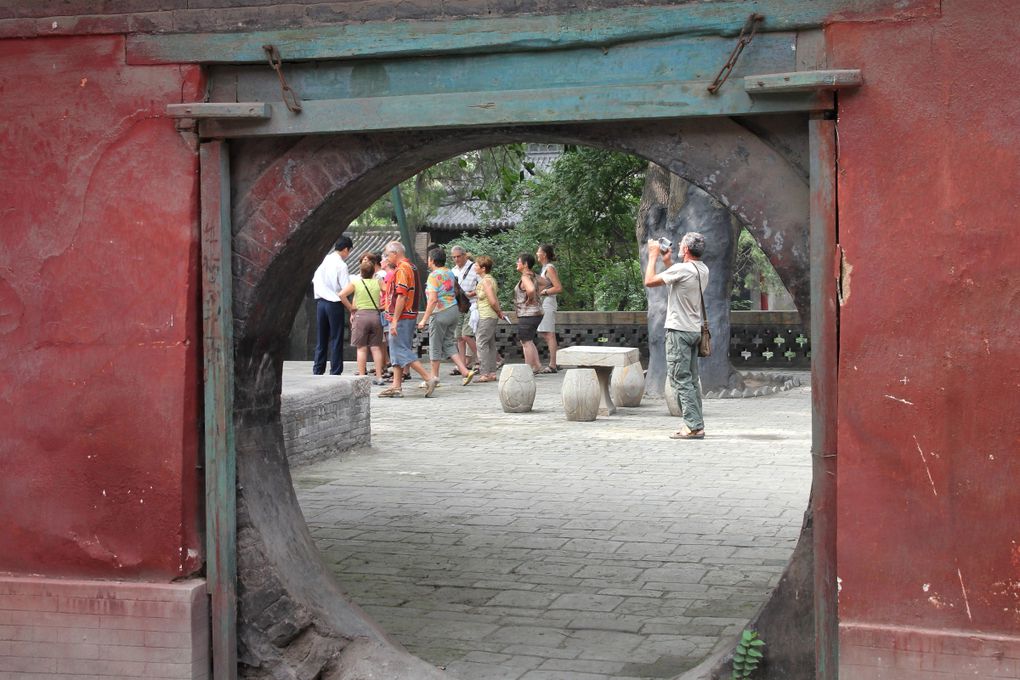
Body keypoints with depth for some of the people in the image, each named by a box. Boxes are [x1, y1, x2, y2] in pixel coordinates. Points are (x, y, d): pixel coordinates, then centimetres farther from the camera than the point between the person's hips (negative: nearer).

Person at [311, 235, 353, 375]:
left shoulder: (323, 260, 5)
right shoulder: (341, 265, -12)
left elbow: (314, 281, 12)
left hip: (320, 302, 6)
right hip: (334, 304, -6)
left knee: (321, 339, 12)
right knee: (336, 339, 1)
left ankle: (318, 371, 13)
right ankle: (335, 372, 2)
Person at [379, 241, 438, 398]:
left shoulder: (401, 269, -15)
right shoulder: (411, 267, 17)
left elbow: (401, 296, -22)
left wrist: (395, 320, -23)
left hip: (401, 318, -10)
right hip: (410, 316, 10)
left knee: (401, 351, -9)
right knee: (397, 352, 12)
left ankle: (429, 378, -12)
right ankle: (396, 386, 12)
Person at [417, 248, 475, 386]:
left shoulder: (434, 276, -13)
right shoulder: (450, 273, 12)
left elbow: (433, 300, -19)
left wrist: (424, 319, -17)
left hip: (440, 313, -8)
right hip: (453, 309, 8)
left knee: (435, 346, 4)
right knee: (449, 344, 12)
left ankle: (434, 377, 12)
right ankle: (465, 371, -1)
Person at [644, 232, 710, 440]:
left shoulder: (682, 269, -18)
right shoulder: (703, 270, 9)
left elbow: (649, 281, -13)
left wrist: (653, 256, -2)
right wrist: (667, 262, 22)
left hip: (679, 331, -9)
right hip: (694, 330, 9)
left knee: (681, 380, -7)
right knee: (691, 380, 13)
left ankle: (693, 426, -11)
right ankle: (696, 424, 14)